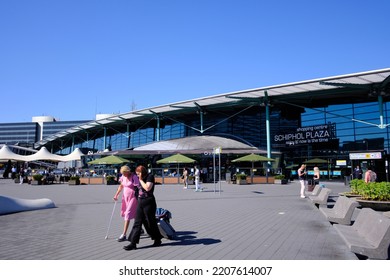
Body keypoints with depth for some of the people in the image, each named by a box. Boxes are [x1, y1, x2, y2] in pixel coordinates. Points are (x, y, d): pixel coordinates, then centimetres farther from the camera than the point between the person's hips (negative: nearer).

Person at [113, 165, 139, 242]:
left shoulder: (134, 177, -17)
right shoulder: (123, 177, 4)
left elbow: (138, 188, -17)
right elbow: (121, 186, 18)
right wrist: (116, 195, 12)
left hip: (133, 197, -7)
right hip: (125, 197, 7)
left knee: (128, 214, -9)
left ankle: (124, 235, -6)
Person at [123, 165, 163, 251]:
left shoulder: (150, 176, -9)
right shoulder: (141, 179, 13)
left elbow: (147, 188, -21)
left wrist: (141, 180, -13)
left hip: (148, 202, -7)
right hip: (140, 202, 7)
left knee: (151, 222, 4)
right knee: (137, 223, 3)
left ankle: (158, 240, 23)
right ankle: (133, 243, 5)